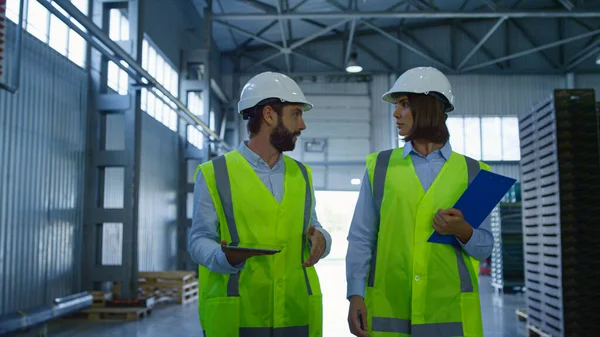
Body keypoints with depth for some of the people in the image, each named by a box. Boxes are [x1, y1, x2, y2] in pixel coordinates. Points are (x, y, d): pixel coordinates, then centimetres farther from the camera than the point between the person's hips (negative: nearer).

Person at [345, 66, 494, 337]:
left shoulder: (471, 172, 4)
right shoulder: (380, 166, 5)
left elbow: (485, 246, 7)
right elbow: (361, 237, 2)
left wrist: (463, 231, -13)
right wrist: (356, 295, -7)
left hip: (450, 311, 0)